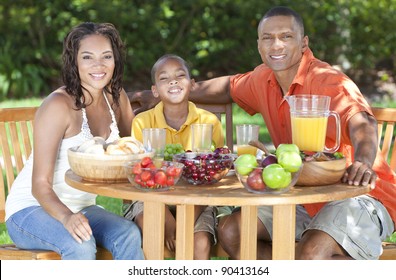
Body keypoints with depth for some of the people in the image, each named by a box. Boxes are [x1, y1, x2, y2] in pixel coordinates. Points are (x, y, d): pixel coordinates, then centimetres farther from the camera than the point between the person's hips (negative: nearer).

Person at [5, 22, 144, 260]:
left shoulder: (116, 98, 2)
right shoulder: (58, 105, -19)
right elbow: (40, 185, -22)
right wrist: (66, 217, -41)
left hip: (80, 208, 6)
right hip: (30, 208, -6)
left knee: (129, 235, -24)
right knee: (81, 245, -36)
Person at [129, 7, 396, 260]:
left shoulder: (327, 80, -18)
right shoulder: (263, 80, 5)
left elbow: (360, 120, -37)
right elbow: (230, 86, 27)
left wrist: (362, 162, -61)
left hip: (358, 193, -8)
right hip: (302, 196, 8)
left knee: (312, 253, -34)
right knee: (230, 229, -5)